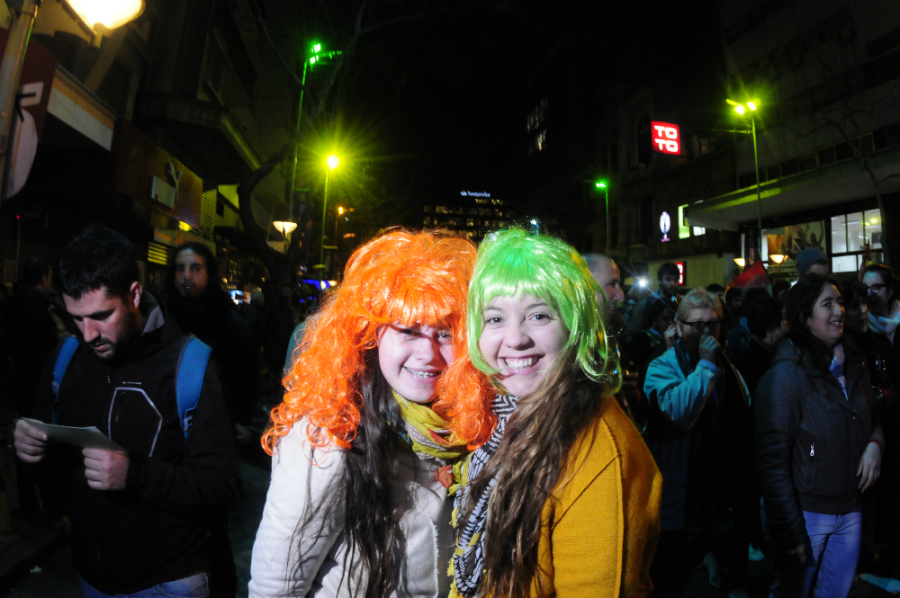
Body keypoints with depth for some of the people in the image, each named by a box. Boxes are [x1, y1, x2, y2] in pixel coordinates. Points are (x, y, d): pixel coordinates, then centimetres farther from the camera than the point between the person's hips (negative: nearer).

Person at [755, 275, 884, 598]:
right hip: (806, 513, -6)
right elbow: (773, 459, -18)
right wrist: (790, 532, -19)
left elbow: (872, 420, 20)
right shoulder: (786, 374, -17)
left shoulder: (853, 368, 4)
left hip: (849, 511, 6)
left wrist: (875, 443, -4)